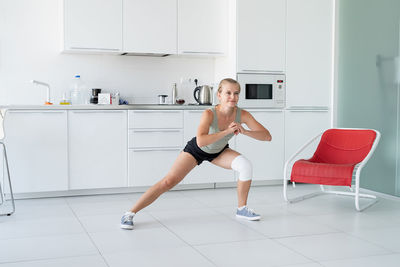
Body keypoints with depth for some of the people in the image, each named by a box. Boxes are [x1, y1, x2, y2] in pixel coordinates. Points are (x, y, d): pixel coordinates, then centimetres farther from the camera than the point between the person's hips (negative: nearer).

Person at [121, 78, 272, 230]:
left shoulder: (242, 115, -24)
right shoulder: (209, 114, -35)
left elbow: (267, 136, -23)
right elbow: (201, 141, -50)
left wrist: (244, 131, -38)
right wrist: (227, 131, -48)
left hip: (219, 152, 4)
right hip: (196, 150, -4)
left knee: (246, 166, -18)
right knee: (168, 182, -13)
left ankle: (242, 209, 3)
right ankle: (130, 213, -4)